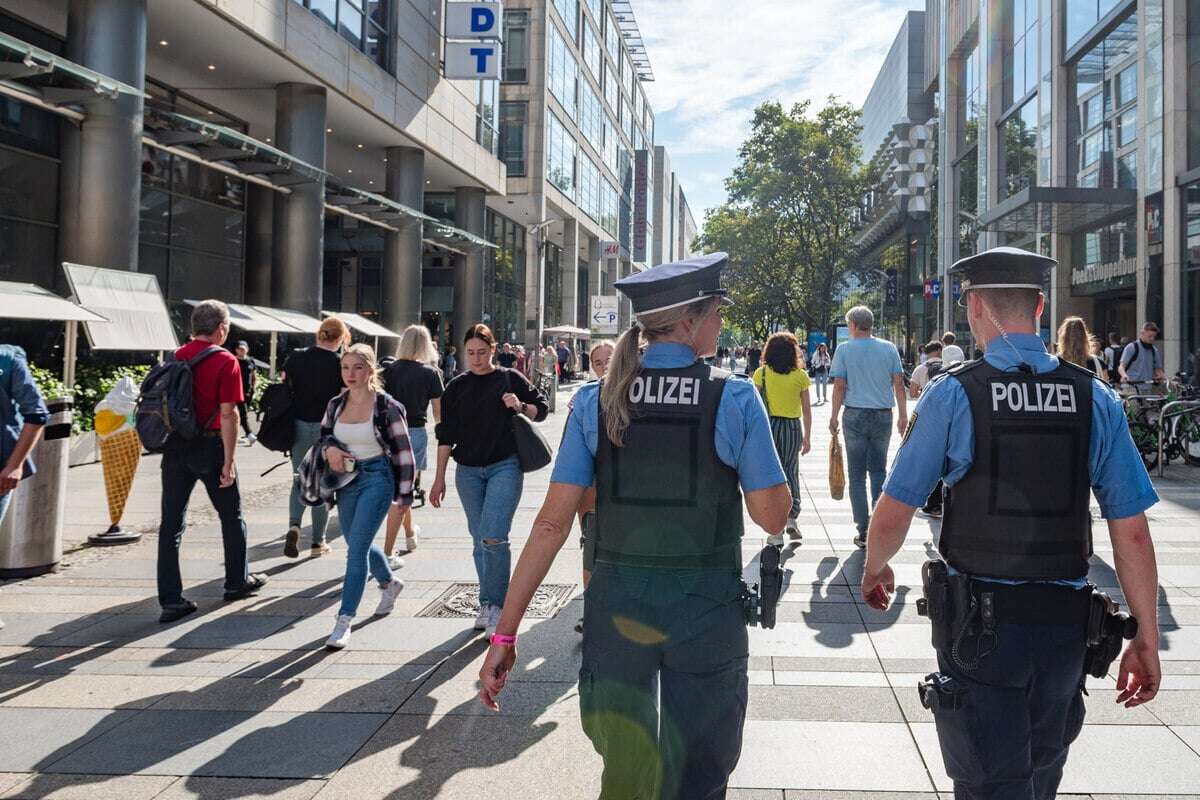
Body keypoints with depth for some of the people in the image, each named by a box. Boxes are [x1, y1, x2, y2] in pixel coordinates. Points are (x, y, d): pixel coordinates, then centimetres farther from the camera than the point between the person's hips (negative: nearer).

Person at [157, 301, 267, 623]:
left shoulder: (176, 357, 7)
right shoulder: (225, 361, -10)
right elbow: (228, 414, -15)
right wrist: (229, 461, -13)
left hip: (175, 447, 5)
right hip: (209, 446, -4)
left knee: (171, 523, 4)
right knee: (231, 517, 15)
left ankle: (171, 600, 1)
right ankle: (237, 582, 29)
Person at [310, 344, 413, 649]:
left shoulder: (386, 406, -11)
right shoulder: (335, 405, 4)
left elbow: (403, 451, -6)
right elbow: (323, 436, 19)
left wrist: (404, 493, -5)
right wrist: (329, 449, -6)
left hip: (377, 478, -6)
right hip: (346, 479, 6)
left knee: (356, 549, -12)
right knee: (358, 545, 19)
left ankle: (345, 620, -6)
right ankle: (390, 583, 48)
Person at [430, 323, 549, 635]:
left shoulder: (510, 378, 3)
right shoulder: (457, 387, 8)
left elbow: (541, 409, 11)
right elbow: (446, 435, 8)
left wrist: (520, 406, -11)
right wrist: (440, 479, 5)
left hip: (505, 467, -3)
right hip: (468, 472, 3)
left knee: (493, 538, -16)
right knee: (480, 541, 8)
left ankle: (495, 605, -4)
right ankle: (488, 606, 20)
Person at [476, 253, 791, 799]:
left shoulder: (596, 402, -4)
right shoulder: (736, 400, -9)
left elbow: (553, 522, -8)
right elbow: (773, 517, -6)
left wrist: (505, 632, -4)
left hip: (616, 610, 2)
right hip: (707, 612, -1)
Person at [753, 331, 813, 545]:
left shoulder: (761, 373, -3)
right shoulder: (800, 376, -1)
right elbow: (806, 409, 1)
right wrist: (807, 437, 8)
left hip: (768, 426, 0)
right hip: (792, 427, 1)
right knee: (791, 473, 18)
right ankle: (792, 518, 11)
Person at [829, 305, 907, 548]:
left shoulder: (844, 350, -4)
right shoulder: (889, 348, 3)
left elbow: (839, 386, -6)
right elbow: (899, 384, 2)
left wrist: (834, 417, 2)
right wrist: (903, 415, 9)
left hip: (855, 415, -2)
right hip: (884, 415, 2)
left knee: (857, 474, 5)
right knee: (879, 470, 15)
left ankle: (864, 530, 4)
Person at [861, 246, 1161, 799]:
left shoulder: (952, 395, -12)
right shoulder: (1096, 400, -3)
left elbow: (893, 515, -8)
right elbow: (1132, 532, -4)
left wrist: (874, 569, 13)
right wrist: (1147, 638, 5)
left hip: (980, 621, -4)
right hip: (1065, 619, 4)